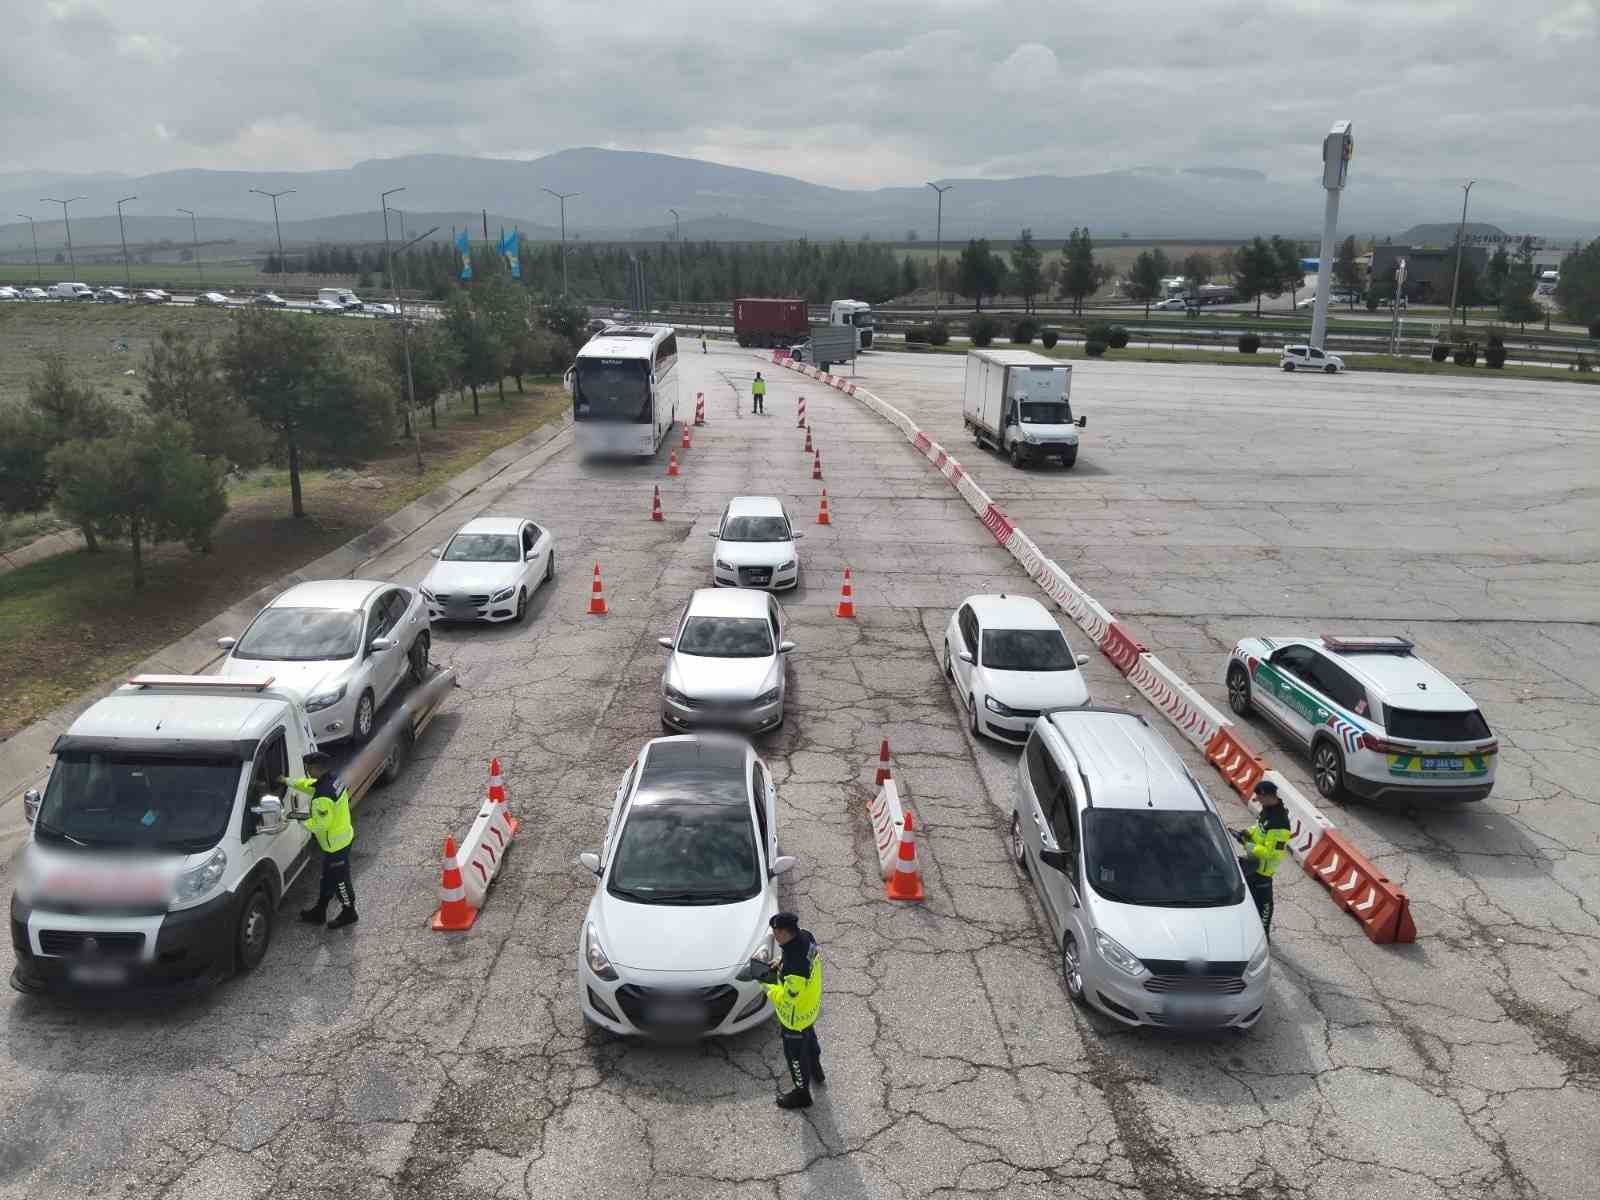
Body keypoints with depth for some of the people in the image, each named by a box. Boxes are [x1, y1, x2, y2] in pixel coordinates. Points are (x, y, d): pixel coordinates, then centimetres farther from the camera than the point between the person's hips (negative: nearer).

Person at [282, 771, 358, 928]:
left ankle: (349, 913, 29)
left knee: (339, 879, 11)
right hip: (343, 837, 9)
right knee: (328, 877, 23)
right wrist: (288, 781, 8)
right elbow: (308, 784, 13)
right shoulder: (331, 780, -6)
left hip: (336, 844, -9)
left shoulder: (322, 798, -34)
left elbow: (321, 824, -25)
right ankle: (319, 912, 38)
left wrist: (304, 823, -10)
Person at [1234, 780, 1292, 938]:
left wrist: (1246, 845, -23)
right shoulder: (1268, 809, -3)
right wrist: (1248, 832, -1)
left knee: (1262, 901, 5)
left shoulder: (1278, 824, -31)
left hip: (1263, 867, -9)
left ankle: (1263, 935, 21)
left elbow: (1270, 852, -28)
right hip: (1255, 861, 9)